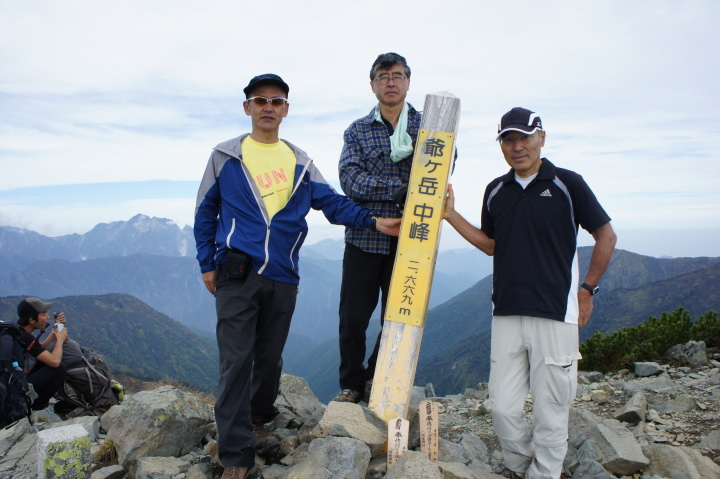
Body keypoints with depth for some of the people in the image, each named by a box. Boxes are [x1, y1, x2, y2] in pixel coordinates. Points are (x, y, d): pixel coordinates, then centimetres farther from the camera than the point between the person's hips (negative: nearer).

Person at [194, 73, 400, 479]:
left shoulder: (300, 162, 12)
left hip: (283, 278, 3)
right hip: (237, 274, -2)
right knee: (237, 361, -6)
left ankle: (257, 422, 36)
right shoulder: (225, 156, 6)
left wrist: (374, 221, -9)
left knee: (270, 358, 13)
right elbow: (206, 212, 9)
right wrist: (207, 263, 2)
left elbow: (332, 201, 5)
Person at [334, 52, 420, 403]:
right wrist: (400, 188, -17)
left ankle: (377, 382, 28)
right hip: (364, 237, 0)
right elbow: (350, 180, -8)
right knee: (353, 317, 5)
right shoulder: (357, 130, 7)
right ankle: (351, 385, 24)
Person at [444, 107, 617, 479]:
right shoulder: (496, 191, 11)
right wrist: (450, 214, 8)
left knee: (550, 412, 5)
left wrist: (587, 289, 3)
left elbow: (606, 235, 6)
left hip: (556, 313, -3)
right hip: (506, 313, 4)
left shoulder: (567, 183, -1)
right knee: (503, 407, 5)